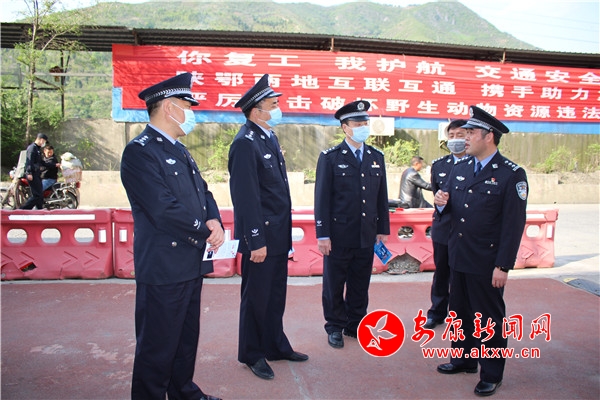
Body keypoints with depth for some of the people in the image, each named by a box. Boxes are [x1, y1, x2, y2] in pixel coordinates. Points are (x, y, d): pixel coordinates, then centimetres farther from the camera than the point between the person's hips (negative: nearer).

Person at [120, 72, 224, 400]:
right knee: (157, 348, 5)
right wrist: (206, 232, -12)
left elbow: (203, 193, 14)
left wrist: (215, 223, -7)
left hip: (192, 263, 9)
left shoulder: (179, 150, 14)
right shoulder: (139, 151, -15)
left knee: (186, 339, 22)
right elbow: (164, 210, -23)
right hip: (163, 268, -9)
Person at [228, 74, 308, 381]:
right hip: (260, 236, -9)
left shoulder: (269, 137, 11)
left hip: (278, 234, 9)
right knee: (256, 297, 8)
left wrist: (284, 231, 15)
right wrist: (256, 241, -21)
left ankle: (276, 346, 36)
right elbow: (246, 197, -21)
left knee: (276, 296, 19)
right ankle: (252, 355, 26)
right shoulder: (245, 143, -17)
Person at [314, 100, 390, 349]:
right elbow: (322, 198, -8)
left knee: (360, 286, 14)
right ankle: (334, 327, 26)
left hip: (367, 235, 4)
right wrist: (323, 234, -11)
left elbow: (382, 196, 10)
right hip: (339, 235, -4)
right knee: (334, 285, 9)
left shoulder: (376, 157, 9)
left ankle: (355, 324, 31)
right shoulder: (330, 157, -5)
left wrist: (383, 229, 9)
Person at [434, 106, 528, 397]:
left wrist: (503, 266, -17)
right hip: (458, 257, 6)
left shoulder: (512, 174, -12)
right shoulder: (460, 168, 7)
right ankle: (463, 359, 38)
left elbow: (514, 224, -14)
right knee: (460, 312, 18)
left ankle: (491, 374, 24)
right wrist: (441, 202, -9)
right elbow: (449, 206, 15)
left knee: (489, 319, 7)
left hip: (486, 263, -6)